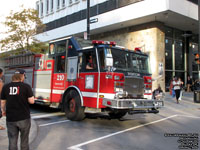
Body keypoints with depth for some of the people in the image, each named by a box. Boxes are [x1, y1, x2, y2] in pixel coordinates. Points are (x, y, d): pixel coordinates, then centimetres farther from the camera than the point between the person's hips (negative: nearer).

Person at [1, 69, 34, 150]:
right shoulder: (26, 86, -10)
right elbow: (31, 101, -9)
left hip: (10, 118, 2)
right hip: (24, 118, -2)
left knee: (12, 141, 11)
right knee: (24, 140, 15)